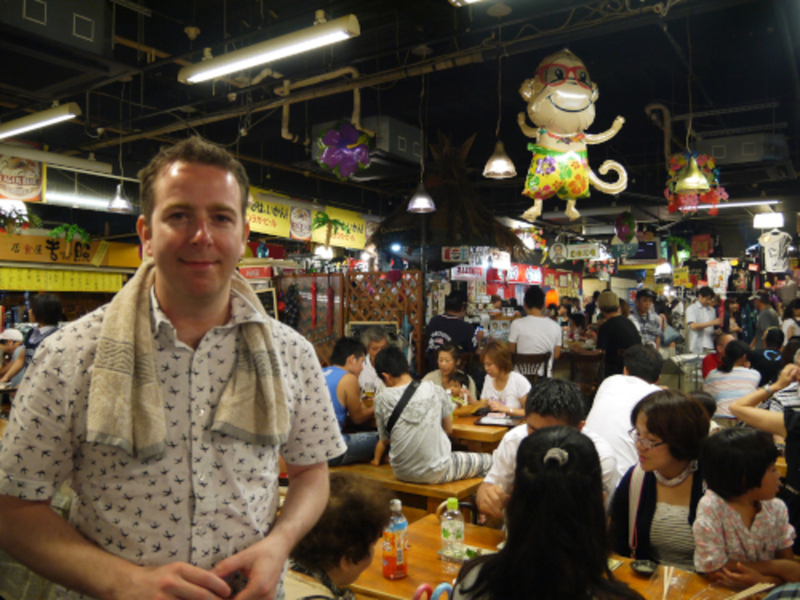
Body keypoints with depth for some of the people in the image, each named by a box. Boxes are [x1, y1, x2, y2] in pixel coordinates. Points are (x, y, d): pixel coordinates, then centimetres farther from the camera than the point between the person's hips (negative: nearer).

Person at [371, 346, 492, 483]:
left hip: (401, 473, 3)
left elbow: (384, 440, 2)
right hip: (435, 474, -3)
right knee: (488, 460, 17)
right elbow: (448, 429, 5)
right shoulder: (434, 390, -5)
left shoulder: (382, 399, -7)